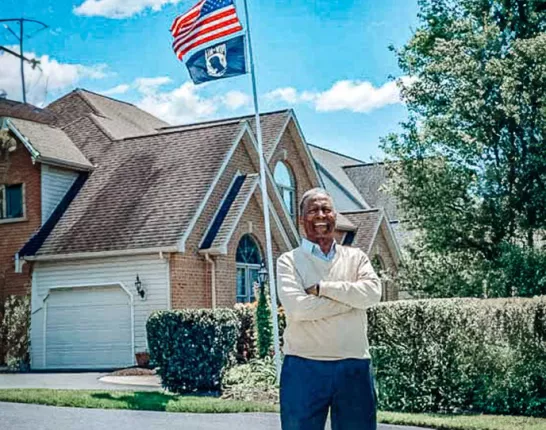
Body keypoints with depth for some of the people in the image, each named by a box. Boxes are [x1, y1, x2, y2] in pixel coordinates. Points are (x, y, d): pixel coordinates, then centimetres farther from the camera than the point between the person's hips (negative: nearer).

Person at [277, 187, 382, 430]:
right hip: (304, 367, -2)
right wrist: (352, 297, -8)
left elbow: (373, 293, -8)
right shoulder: (289, 261, 3)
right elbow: (296, 307, -15)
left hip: (354, 366, 3)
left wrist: (322, 288, -10)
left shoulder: (355, 257, 11)